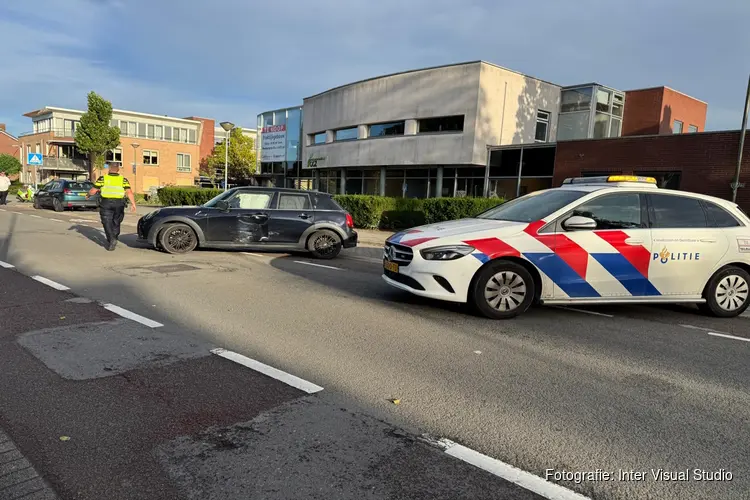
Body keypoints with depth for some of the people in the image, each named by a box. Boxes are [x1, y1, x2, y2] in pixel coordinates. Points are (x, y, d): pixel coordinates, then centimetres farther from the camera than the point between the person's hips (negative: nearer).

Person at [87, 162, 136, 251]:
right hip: (119, 204, 1)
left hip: (106, 203, -1)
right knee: (116, 223, 17)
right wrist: (133, 204, -7)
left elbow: (93, 191, 3)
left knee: (107, 223, 3)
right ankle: (114, 239, 20)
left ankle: (111, 239, -12)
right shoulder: (123, 179, 6)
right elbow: (129, 192, -6)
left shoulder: (102, 179, 4)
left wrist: (88, 195, 24)